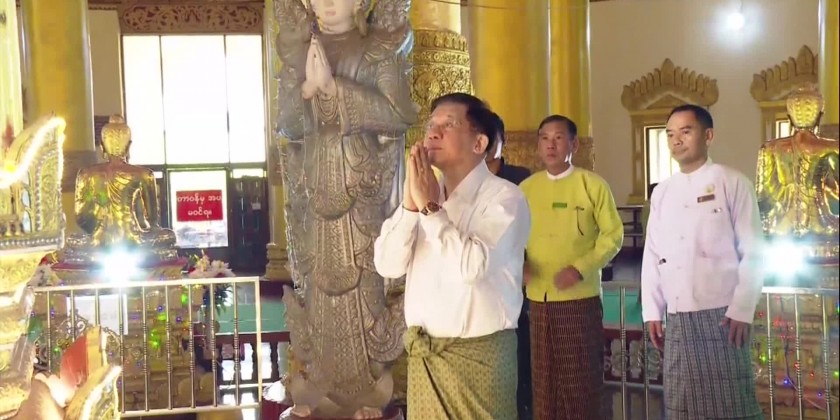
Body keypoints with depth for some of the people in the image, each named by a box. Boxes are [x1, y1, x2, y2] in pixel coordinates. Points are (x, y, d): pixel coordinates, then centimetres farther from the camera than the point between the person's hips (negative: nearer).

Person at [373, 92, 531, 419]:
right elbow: (387, 265, -2)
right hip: (422, 352, 6)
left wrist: (431, 207, -17)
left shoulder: (504, 197, -12)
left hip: (477, 352, -5)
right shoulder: (424, 194, 7)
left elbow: (472, 267, -26)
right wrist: (411, 202, -13)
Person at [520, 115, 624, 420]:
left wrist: (580, 269, -18)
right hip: (538, 298, 4)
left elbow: (613, 234, -6)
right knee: (544, 378, 13)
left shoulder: (592, 184, -4)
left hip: (581, 298, -4)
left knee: (581, 378, 4)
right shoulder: (526, 188, 7)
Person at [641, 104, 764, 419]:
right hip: (677, 317, 5)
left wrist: (742, 310, -12)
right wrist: (653, 312, 6)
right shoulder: (662, 192, 12)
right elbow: (652, 255, 11)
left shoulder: (732, 183, -1)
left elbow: (753, 252, -5)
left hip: (722, 313, -4)